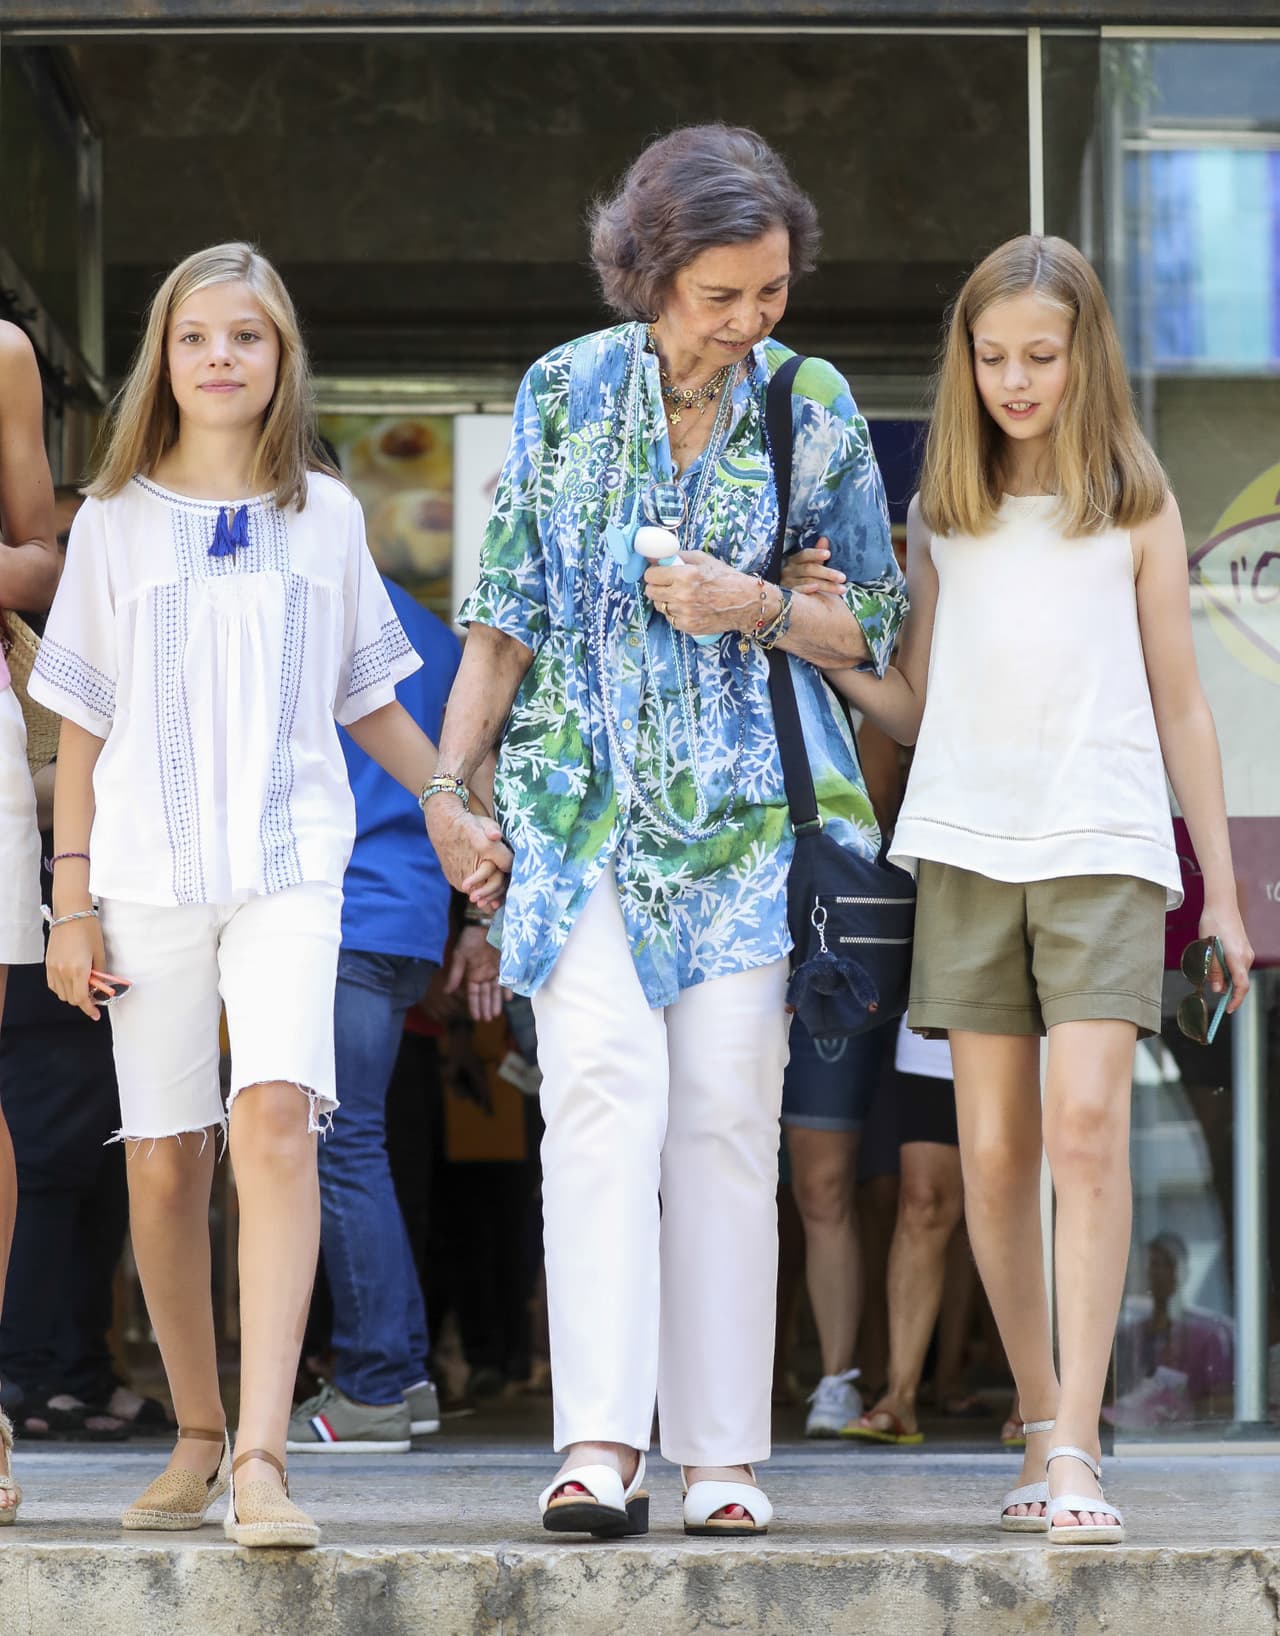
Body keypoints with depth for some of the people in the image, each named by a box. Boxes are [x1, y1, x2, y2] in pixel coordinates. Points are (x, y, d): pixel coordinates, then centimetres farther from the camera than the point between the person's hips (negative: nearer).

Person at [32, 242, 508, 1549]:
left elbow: (367, 698, 19)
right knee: (164, 1157, 2)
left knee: (276, 1114, -21)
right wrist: (72, 896, 3)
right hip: (149, 872, 1)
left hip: (289, 864, -1)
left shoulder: (324, 515, 10)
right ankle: (197, 1434, 20)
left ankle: (262, 1454, -27)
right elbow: (82, 723, 8)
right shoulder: (116, 521, 8)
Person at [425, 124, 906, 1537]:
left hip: (748, 808, 0)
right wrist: (452, 780, 0)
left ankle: (721, 1459, 2)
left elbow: (873, 627, 8)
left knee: (726, 1112, -3)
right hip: (581, 795, 0)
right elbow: (506, 611, 7)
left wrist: (762, 611, -11)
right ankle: (600, 1445, -22)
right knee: (602, 1081, -15)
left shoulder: (817, 410, 2)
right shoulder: (564, 391, 2)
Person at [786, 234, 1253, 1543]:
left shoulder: (1135, 504, 8)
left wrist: (1221, 888, 8)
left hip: (1104, 846, -3)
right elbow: (916, 706, 15)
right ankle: (1041, 1427, 12)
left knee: (1087, 1122, -17)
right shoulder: (942, 514, 13)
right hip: (966, 847, 3)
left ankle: (1076, 1449, -19)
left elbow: (1181, 708, 10)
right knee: (993, 1153, 0)